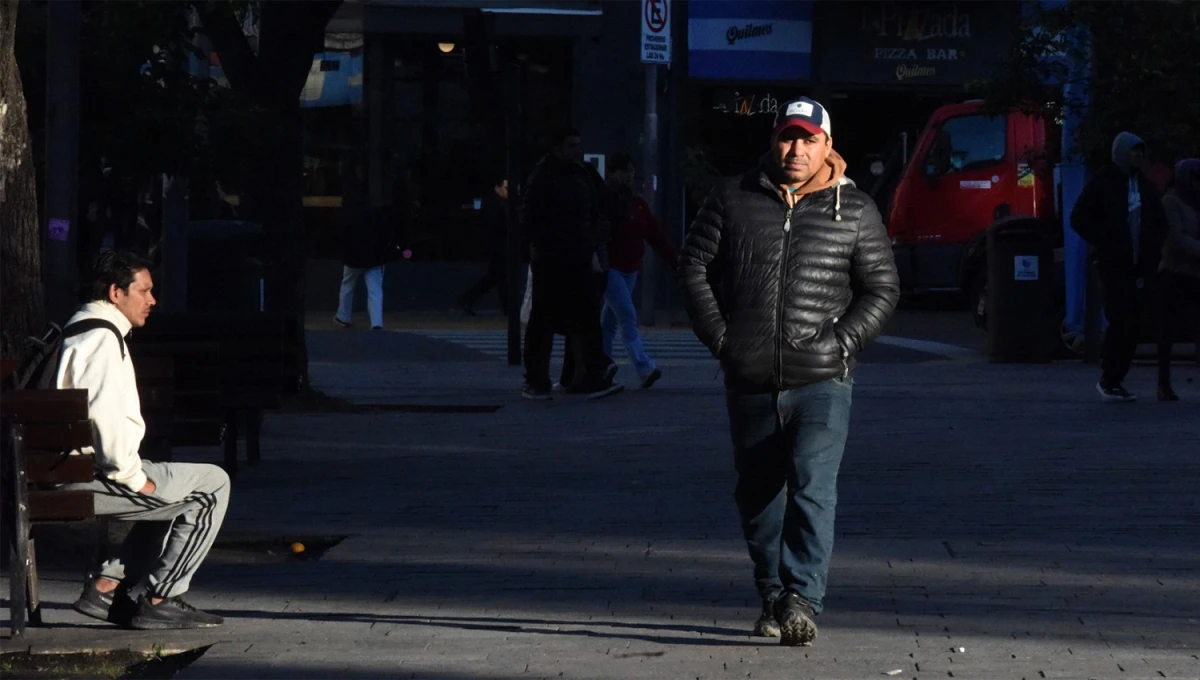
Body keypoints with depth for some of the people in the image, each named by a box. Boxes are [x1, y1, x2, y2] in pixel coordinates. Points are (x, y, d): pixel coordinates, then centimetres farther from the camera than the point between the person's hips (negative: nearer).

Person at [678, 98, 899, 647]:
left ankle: (802, 600, -21)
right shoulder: (734, 199, 7)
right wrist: (718, 336, 0)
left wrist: (841, 342, -5)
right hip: (750, 381, 3)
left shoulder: (854, 211, 4)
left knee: (812, 488, -17)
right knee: (757, 496, 11)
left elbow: (882, 288, 7)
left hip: (822, 381, -3)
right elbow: (694, 266, 10)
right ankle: (773, 598, 25)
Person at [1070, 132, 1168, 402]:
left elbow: (1159, 221, 24)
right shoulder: (1103, 182, -3)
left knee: (1133, 324, 3)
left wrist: (1152, 249, 8)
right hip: (1113, 265, -6)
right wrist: (1103, 243, -11)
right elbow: (1079, 218, -5)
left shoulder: (1144, 185, 14)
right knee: (1121, 321, -13)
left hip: (1138, 266, 6)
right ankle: (1108, 380, -5)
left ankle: (1114, 381, 9)